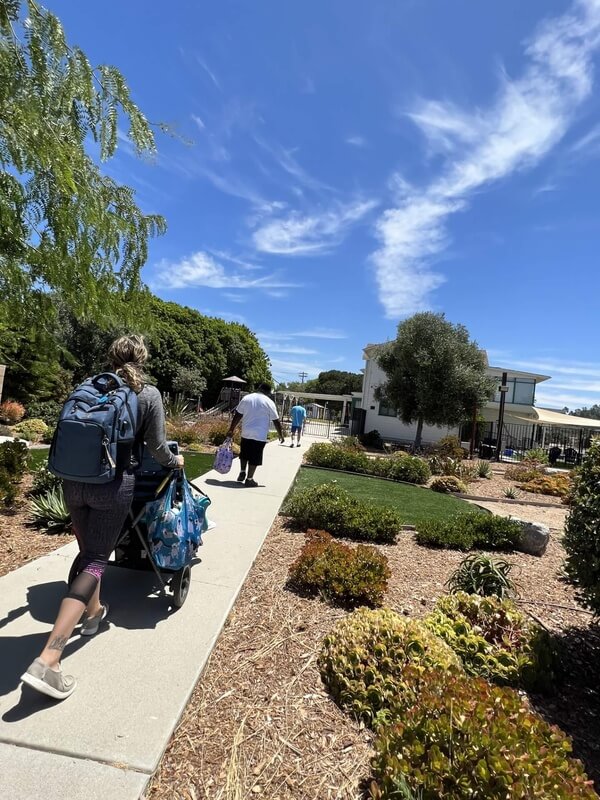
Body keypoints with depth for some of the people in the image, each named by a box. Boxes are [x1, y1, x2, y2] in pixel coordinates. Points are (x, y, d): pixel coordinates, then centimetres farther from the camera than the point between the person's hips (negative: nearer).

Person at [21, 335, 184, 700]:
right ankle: (48, 659, -6)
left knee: (87, 551, 23)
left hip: (74, 481, 5)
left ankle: (93, 611, 44)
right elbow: (156, 446, -1)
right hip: (113, 485, -5)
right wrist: (176, 461, 20)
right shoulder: (149, 394, -2)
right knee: (96, 560, 1)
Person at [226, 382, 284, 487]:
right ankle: (249, 479, 10)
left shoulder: (246, 398, 5)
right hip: (260, 435, -3)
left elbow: (237, 416, 5)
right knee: (255, 457, 5)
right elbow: (276, 421, -2)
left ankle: (242, 473, 25)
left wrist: (231, 430, 11)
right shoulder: (269, 402, -5)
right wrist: (281, 435, 8)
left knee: (244, 454, 22)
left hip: (246, 433, 3)